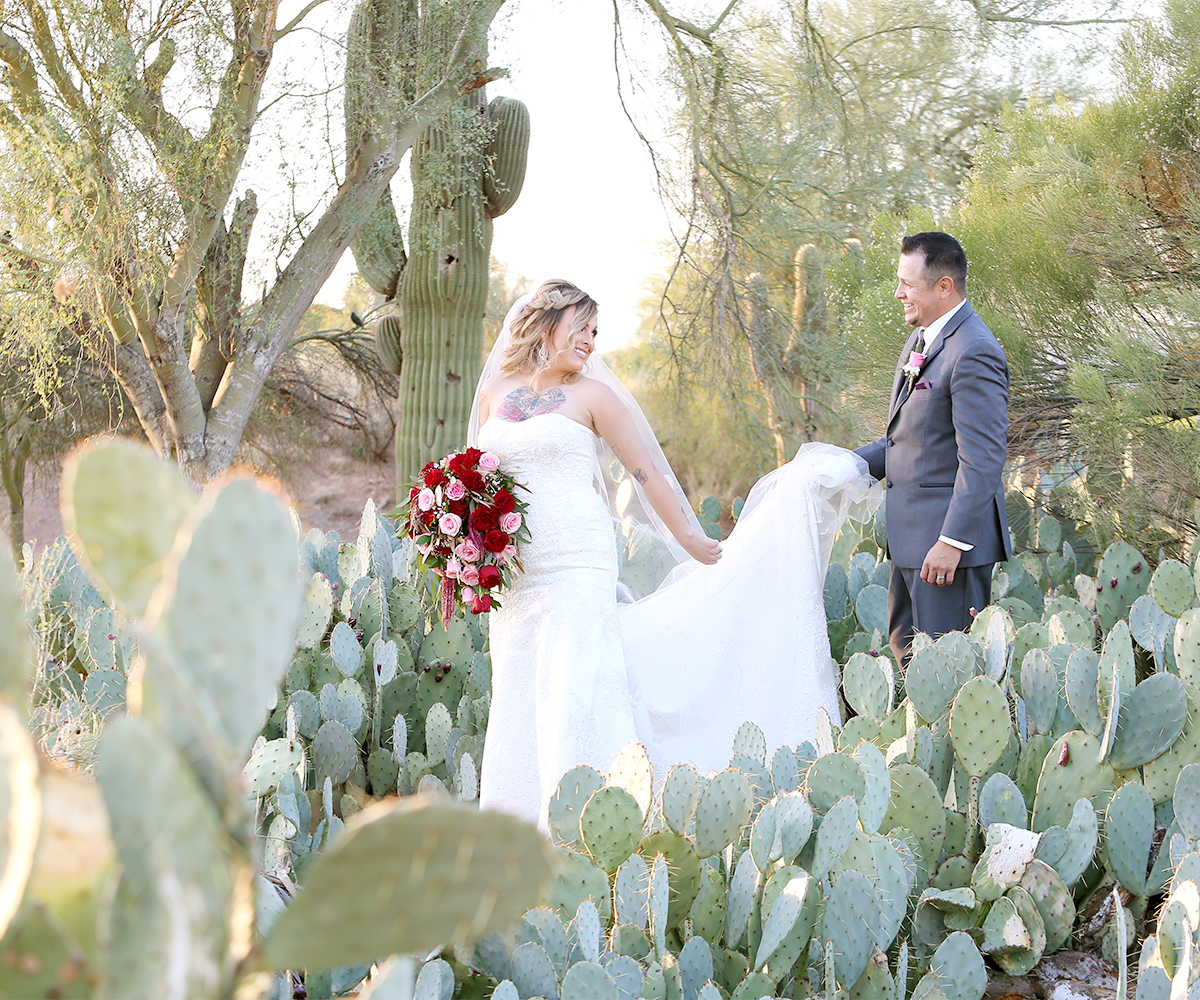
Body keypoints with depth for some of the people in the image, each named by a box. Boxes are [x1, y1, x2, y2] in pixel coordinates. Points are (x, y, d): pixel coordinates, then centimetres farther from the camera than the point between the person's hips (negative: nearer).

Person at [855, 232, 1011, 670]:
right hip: (910, 534, 10)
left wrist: (951, 541, -25)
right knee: (905, 643, 17)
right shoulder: (922, 338, 12)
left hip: (949, 534, -10)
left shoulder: (974, 353, -19)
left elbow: (982, 460, -23)